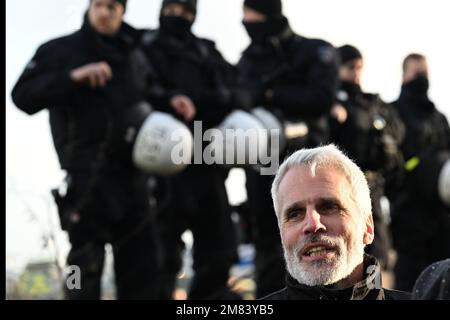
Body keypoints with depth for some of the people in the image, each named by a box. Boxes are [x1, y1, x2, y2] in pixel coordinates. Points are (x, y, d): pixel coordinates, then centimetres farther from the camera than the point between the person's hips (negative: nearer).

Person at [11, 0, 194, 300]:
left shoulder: (135, 56, 15)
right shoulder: (61, 50, 0)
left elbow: (147, 101, 28)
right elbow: (23, 96, -11)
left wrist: (170, 104, 6)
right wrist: (72, 77, -24)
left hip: (133, 172, 5)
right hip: (88, 174, -5)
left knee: (142, 261, 9)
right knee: (86, 262, -6)